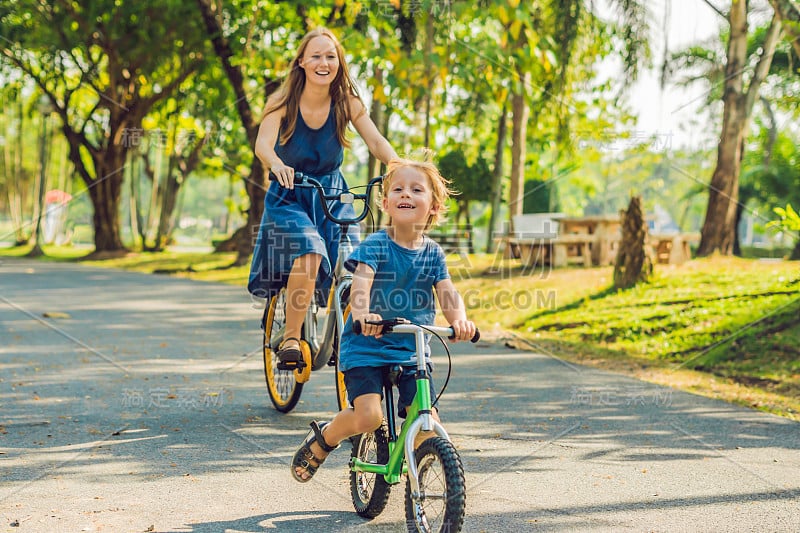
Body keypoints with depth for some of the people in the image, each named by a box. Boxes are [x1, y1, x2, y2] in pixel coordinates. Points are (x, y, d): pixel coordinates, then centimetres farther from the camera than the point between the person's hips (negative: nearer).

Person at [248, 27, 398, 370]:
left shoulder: (346, 102, -6)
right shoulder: (283, 102, -13)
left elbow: (376, 141, -18)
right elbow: (263, 142, -29)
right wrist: (276, 164, -52)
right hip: (289, 197, -3)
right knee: (310, 253, -31)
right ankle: (290, 339, -17)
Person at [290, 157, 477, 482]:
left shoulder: (432, 252, 4)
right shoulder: (376, 245, -9)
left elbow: (447, 293, -7)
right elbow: (361, 283, -25)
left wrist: (459, 320, -31)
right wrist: (362, 314, -48)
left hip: (412, 351, 4)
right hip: (367, 346, -4)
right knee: (369, 416, -20)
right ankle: (321, 440, 12)